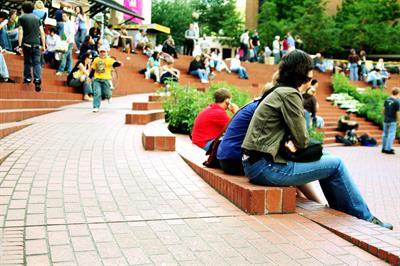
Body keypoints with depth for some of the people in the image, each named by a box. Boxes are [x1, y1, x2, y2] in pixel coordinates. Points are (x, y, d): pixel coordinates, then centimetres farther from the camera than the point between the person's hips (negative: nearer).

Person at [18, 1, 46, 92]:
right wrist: (43, 45, 11)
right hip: (36, 44, 1)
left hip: (26, 44, -1)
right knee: (37, 62, 0)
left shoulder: (22, 18, 4)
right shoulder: (37, 18, 11)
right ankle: (37, 80, -16)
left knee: (27, 62, 15)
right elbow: (42, 32, 7)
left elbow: (20, 32, -5)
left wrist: (20, 46, -5)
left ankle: (27, 78, 25)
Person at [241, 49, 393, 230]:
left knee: (324, 158, 18)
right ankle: (365, 219, 11)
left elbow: (294, 134, 15)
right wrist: (296, 144, 8)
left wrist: (293, 144, -5)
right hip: (266, 168, -10)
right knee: (336, 164, -3)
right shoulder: (289, 94, -12)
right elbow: (302, 139, -13)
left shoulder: (279, 92, 17)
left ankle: (342, 215, 23)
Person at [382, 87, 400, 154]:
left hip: (385, 120, 7)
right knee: (391, 135, -1)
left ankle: (384, 148, 21)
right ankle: (388, 149, -2)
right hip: (392, 121, -7)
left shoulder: (387, 100, 3)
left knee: (385, 134, 14)